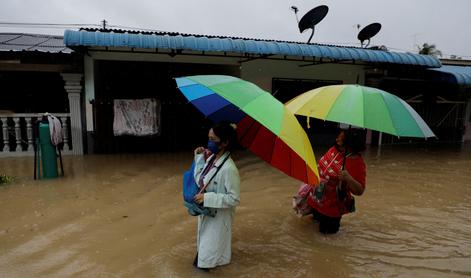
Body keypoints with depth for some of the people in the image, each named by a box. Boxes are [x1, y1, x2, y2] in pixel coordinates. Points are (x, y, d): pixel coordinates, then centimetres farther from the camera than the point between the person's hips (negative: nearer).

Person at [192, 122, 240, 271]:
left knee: (209, 255, 13)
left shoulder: (229, 169, -32)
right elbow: (199, 181, 0)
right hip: (206, 212, 8)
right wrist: (199, 158, -7)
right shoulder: (211, 158, -7)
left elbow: (234, 198, -26)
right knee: (204, 244, 29)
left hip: (218, 216, -7)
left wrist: (207, 198, -28)